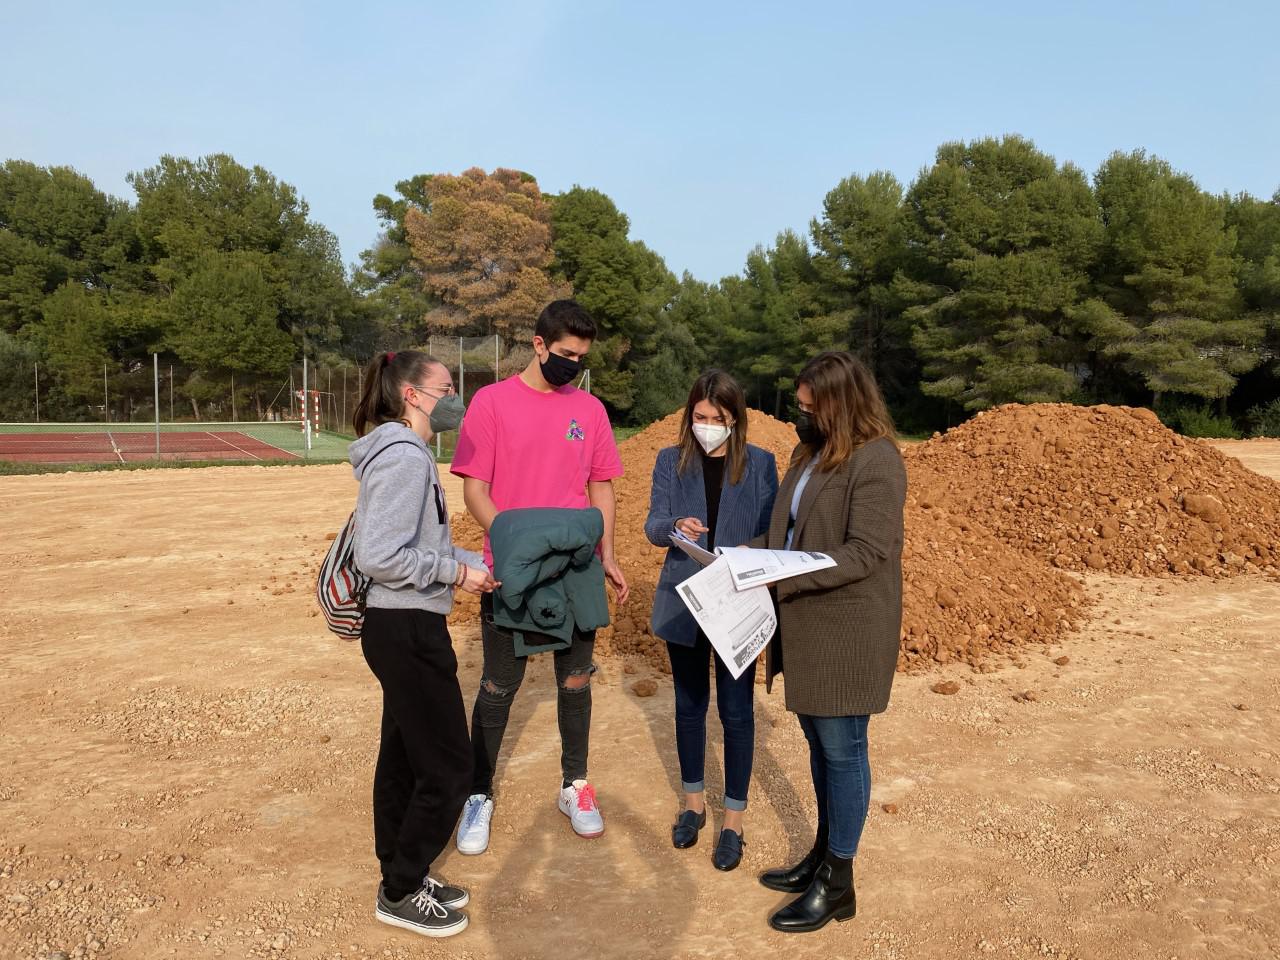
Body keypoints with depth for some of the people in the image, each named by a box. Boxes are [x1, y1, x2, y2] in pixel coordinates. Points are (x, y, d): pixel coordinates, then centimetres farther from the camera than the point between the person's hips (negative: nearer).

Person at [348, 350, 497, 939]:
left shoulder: (407, 455, 11)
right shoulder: (405, 459, -20)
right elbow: (379, 556, -25)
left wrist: (468, 561, 7)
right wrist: (456, 571, -16)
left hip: (401, 629, 10)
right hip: (408, 630, -10)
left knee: (403, 757, 19)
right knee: (447, 768, 1)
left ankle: (403, 877, 34)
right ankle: (401, 893, 19)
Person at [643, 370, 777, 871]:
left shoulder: (761, 464, -3)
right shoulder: (671, 461, 1)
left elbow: (771, 535, -1)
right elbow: (653, 524, -7)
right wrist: (675, 527, -30)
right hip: (684, 601, 2)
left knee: (735, 710, 4)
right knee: (689, 704, 15)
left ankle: (733, 820, 19)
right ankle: (693, 802, 33)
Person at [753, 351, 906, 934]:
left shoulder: (876, 461, -17)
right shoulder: (812, 453, 11)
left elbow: (865, 553, -22)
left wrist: (782, 576, -27)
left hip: (848, 631, -8)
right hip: (807, 626, 9)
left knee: (842, 749, 3)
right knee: (818, 744, 18)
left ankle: (837, 883, 18)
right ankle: (823, 854, 34)